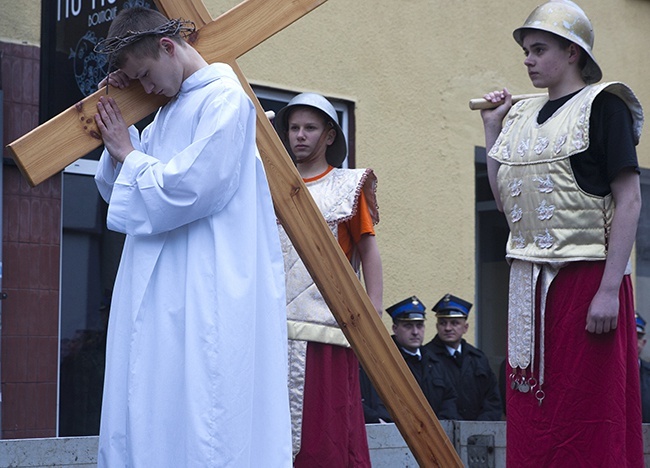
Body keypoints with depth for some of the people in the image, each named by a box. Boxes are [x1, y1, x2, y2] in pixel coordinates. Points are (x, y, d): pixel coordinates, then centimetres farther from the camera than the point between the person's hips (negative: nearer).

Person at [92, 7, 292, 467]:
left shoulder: (225, 98, -8)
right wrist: (119, 138, 8)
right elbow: (116, 190, 23)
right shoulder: (169, 110, 19)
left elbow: (187, 188, -17)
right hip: (158, 293, 9)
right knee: (149, 420, 7)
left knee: (200, 420, -8)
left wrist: (128, 155, -2)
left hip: (206, 295, -9)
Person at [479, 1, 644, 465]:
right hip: (530, 282, 7)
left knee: (589, 418, -3)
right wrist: (493, 129, 12)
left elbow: (629, 201, -11)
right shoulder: (523, 116, 15)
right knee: (531, 416, 8)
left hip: (586, 276, -7)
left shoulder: (602, 105, -4)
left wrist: (610, 289, -18)